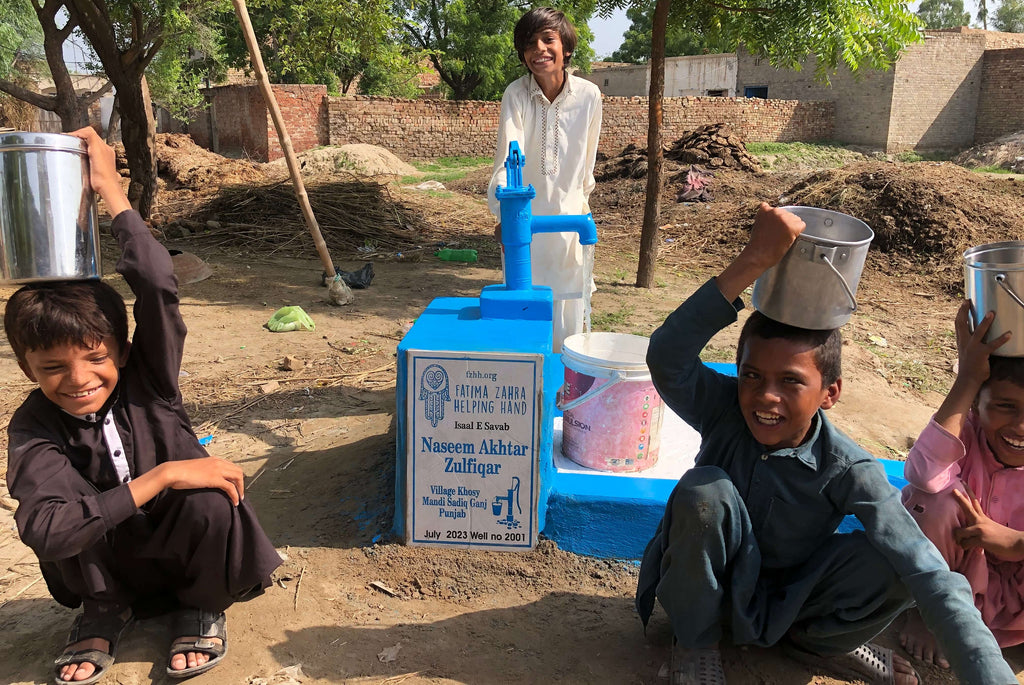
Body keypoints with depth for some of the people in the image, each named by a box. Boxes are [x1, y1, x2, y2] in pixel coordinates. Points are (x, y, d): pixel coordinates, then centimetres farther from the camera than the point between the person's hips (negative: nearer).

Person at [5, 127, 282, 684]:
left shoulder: (146, 377, -16)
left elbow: (157, 285, -33)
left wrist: (110, 189, -28)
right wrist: (159, 477, -38)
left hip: (186, 553, -1)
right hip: (105, 566, 1)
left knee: (211, 501, -34)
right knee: (57, 491, -25)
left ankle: (203, 605, 1)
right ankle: (102, 609, 3)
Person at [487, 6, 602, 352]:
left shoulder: (588, 95, -8)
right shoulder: (516, 94, -12)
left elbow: (587, 158, 5)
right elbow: (507, 156, -26)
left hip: (569, 215, 1)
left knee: (569, 320, 5)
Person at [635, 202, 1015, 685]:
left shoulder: (846, 471, -24)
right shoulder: (725, 409, -23)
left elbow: (931, 577, -32)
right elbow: (666, 356, -44)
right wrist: (754, 261, -50)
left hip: (786, 604, 1)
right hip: (708, 591, 0)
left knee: (891, 563, -26)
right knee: (704, 492, -33)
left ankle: (812, 641, 8)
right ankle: (694, 643, -5)